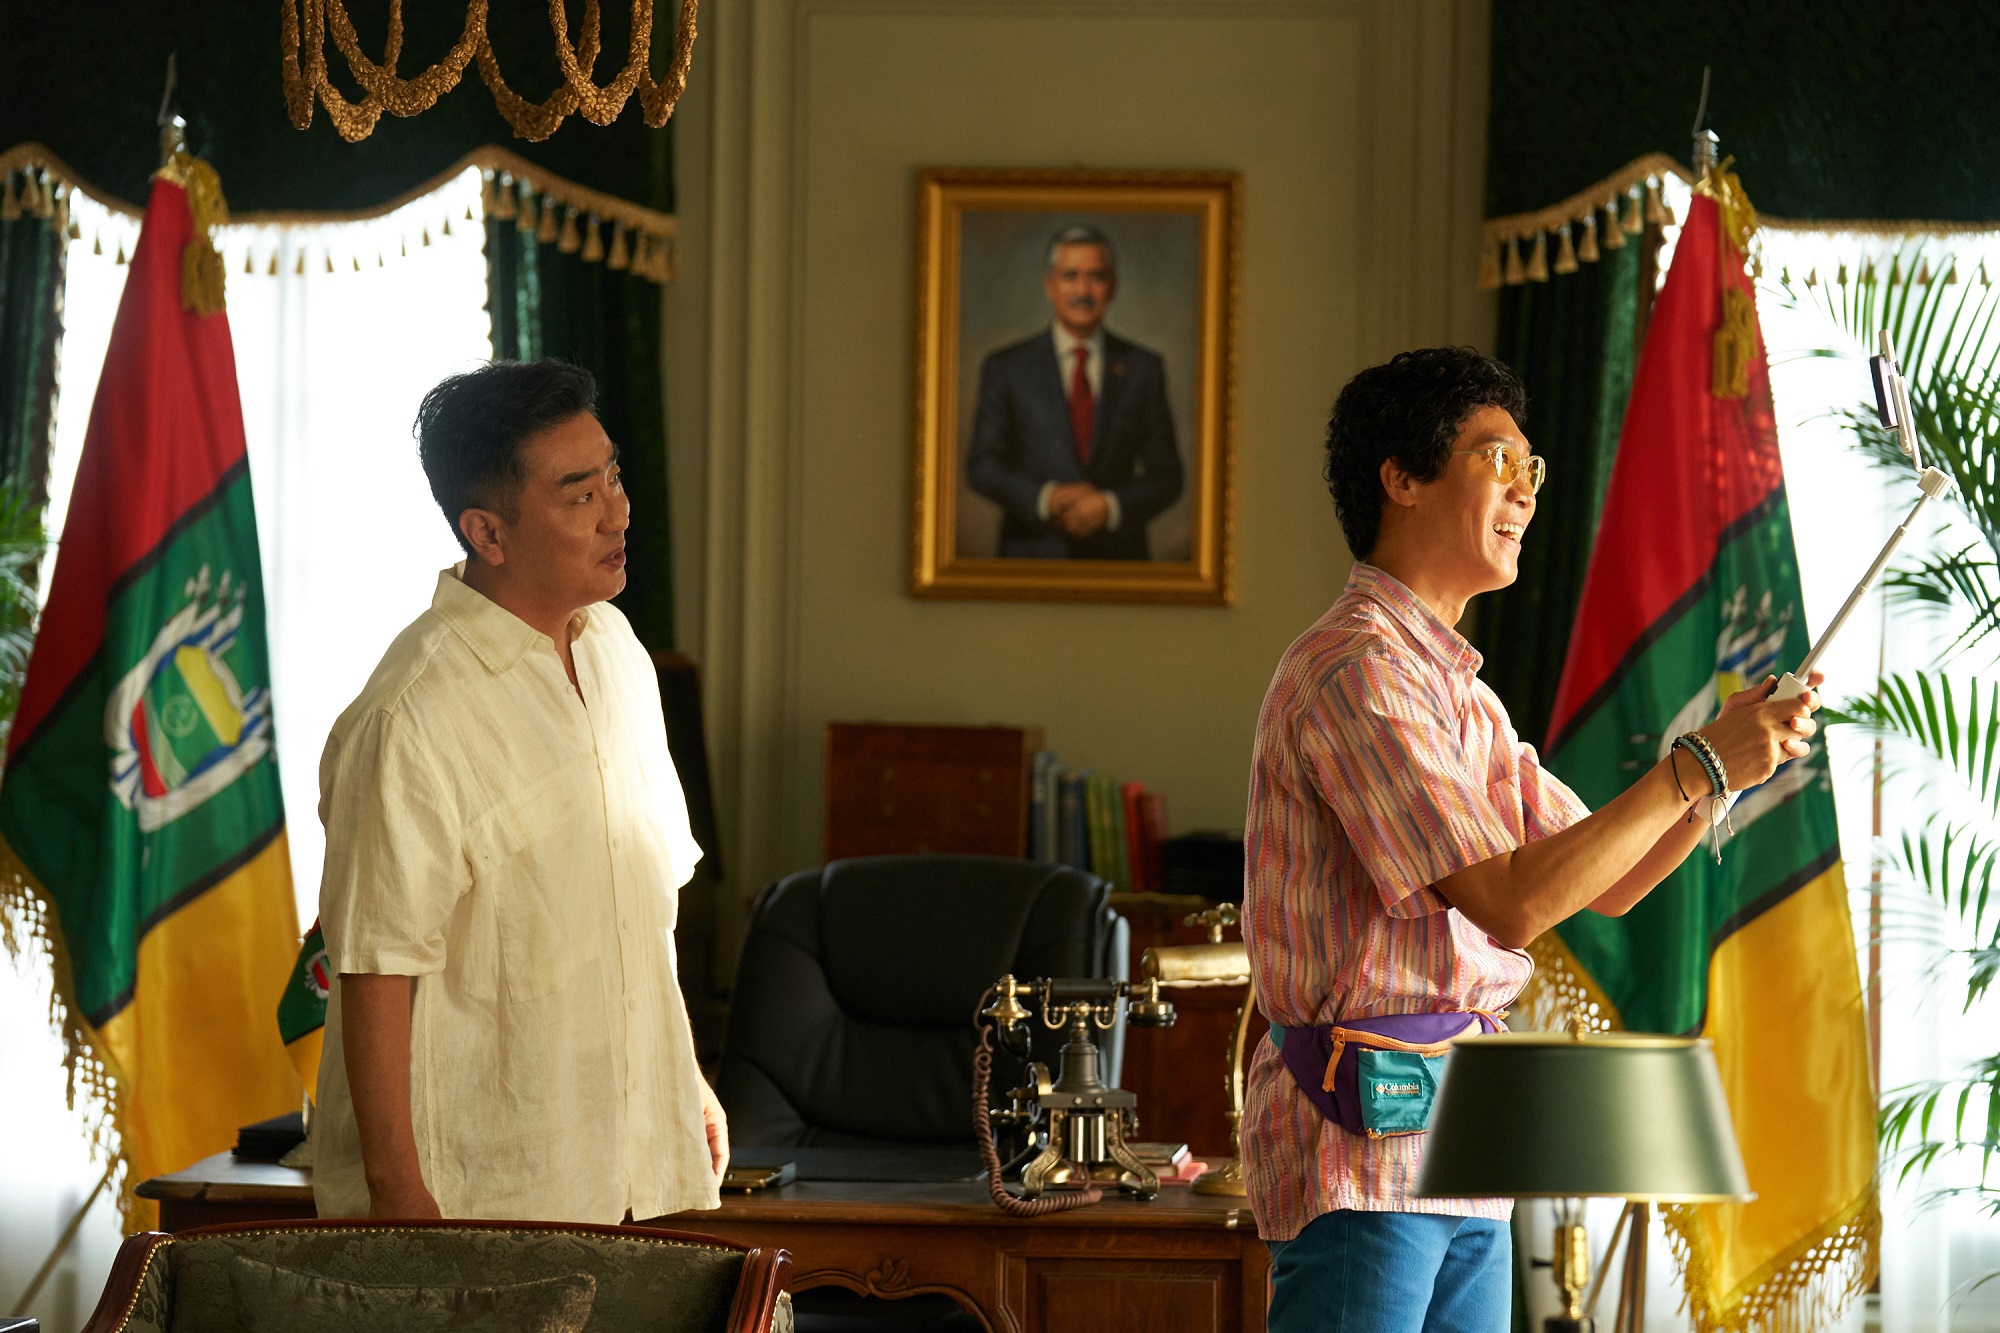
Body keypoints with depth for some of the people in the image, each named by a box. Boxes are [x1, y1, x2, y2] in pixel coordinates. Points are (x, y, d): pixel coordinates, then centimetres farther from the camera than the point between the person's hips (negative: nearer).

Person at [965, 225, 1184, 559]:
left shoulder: (1144, 368, 8)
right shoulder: (1006, 368, 6)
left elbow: (1166, 475, 6)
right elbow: (982, 466, 1)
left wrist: (1112, 506, -12)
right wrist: (1046, 498, -15)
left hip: (1118, 558, 1)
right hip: (1033, 555, -1)